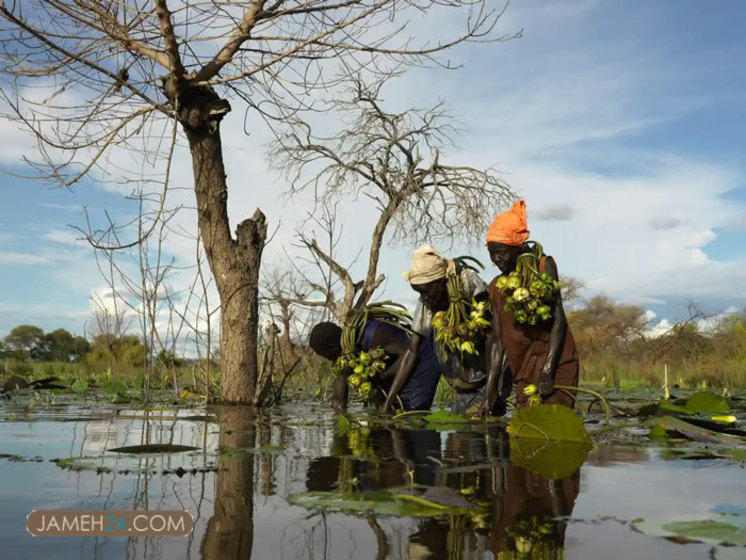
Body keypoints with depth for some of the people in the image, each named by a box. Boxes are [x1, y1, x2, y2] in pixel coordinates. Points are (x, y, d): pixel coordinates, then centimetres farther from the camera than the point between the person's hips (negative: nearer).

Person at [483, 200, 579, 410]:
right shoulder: (496, 287, 12)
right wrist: (491, 387, 5)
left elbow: (558, 320, -10)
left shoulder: (543, 266, -3)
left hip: (554, 362, -5)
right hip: (524, 371, 5)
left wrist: (547, 372, -17)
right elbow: (497, 340, 11)